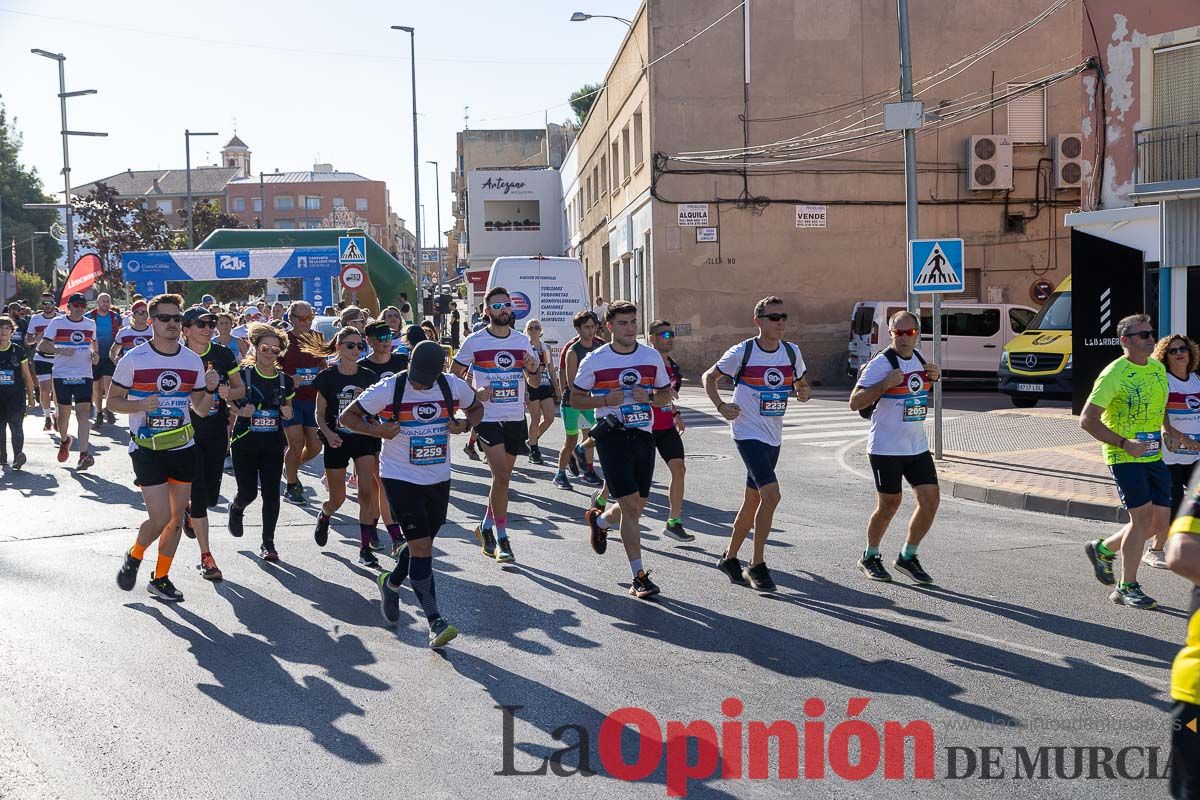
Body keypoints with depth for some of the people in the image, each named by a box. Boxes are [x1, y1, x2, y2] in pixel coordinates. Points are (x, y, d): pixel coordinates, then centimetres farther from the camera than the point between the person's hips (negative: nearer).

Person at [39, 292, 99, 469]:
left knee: (84, 412, -11)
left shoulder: (90, 324, 8)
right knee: (64, 412, 8)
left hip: (84, 375, 1)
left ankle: (84, 453, -17)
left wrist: (95, 353, 4)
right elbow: (42, 346, -1)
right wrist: (60, 350, -18)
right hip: (62, 375, -1)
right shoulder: (57, 323, 0)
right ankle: (64, 440, 38)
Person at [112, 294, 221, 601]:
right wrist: (140, 405, -21)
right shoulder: (134, 359, -8)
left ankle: (160, 579, 24)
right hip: (147, 450, -4)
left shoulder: (193, 361, 3)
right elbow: (113, 401, -3)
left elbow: (201, 410, 8)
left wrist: (210, 390, -12)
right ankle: (133, 557, 20)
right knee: (160, 519, -11)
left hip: (182, 448, 4)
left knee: (177, 518, 8)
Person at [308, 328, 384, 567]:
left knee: (367, 493, -13)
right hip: (337, 441, -1)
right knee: (337, 499, 8)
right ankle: (323, 517, 45)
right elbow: (320, 414, 0)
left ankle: (365, 549, -5)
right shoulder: (328, 376, -4)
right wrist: (328, 433, -17)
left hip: (365, 438, 1)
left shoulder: (369, 376, 1)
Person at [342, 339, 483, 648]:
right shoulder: (388, 389, -14)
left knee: (422, 543, 17)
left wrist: (464, 424, -7)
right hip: (400, 479, -4)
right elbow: (347, 416, -6)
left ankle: (391, 583, 46)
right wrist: (375, 430, -25)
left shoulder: (454, 386, -4)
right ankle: (435, 620, -10)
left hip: (438, 480, 5)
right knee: (421, 545, -12)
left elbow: (477, 408, 15)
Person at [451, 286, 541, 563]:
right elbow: (454, 376, 3)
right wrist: (475, 394, -14)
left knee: (503, 477, 13)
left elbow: (534, 383, 13)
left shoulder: (522, 341, 7)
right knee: (502, 477, -13)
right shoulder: (474, 341, -4)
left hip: (516, 419, 5)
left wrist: (533, 370, -10)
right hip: (488, 418, -5)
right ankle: (501, 539, -3)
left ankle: (486, 527, 31)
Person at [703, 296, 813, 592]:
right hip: (747, 433, -6)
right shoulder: (742, 352, -10)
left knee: (753, 500, 13)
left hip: (773, 436, 6)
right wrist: (721, 406, -12)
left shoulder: (792, 352, 4)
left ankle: (729, 558, 29)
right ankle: (757, 565, -9)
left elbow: (801, 384, 17)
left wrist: (804, 393, -7)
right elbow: (709, 376, 2)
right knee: (771, 494, -19)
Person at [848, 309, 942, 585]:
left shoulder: (918, 357, 8)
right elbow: (855, 402, -17)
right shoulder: (881, 363, -14)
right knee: (889, 505, 1)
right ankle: (870, 558, 23)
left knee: (931, 500, 0)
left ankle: (907, 557, 17)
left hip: (917, 446, 7)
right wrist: (886, 384, -28)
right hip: (886, 448, -6)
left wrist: (933, 377, 7)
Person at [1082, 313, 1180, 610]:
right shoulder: (1113, 374, -14)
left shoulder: (1158, 368, 9)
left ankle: (1103, 549, 27)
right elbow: (1087, 420, -15)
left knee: (1160, 520, 5)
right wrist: (1124, 443, -20)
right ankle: (1126, 588, 2)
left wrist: (1167, 430, 11)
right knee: (1143, 516, -11)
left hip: (1154, 456, 7)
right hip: (1124, 457, -7)